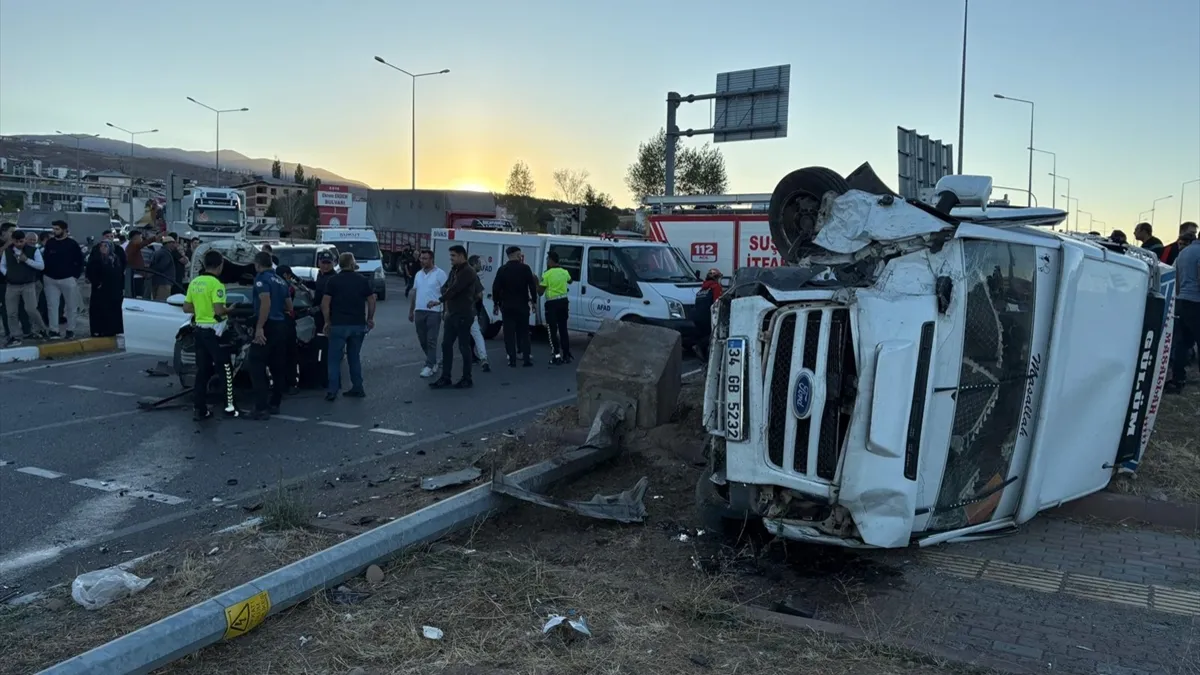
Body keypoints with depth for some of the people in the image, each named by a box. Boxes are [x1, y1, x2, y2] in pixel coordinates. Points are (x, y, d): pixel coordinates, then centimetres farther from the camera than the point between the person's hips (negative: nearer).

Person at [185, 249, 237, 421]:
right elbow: (219, 310, -23)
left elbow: (186, 308, 12)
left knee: (202, 370, 11)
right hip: (212, 331, -7)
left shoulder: (194, 282, 9)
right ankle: (229, 406, 4)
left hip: (199, 329, 8)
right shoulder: (216, 284, -16)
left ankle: (199, 409, 10)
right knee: (225, 368, 3)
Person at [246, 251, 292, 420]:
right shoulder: (281, 281, 16)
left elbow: (266, 302, -22)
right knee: (278, 368, 13)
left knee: (257, 368, -7)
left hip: (267, 326, -8)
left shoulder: (261, 278, -9)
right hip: (281, 326, 8)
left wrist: (259, 327, -23)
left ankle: (262, 408, -12)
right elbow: (289, 307, 22)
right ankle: (274, 404, 20)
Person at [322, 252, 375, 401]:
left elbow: (325, 303, -7)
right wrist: (370, 318, 16)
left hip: (338, 325, -3)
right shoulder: (362, 280, 5)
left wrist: (327, 321, 3)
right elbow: (371, 301, 6)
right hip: (358, 324, 3)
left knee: (335, 358, 3)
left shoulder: (334, 280, -2)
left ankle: (333, 391, -3)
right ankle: (357, 389, 14)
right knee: (355, 357, 14)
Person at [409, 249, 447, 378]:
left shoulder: (440, 273, -6)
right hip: (419, 311, 6)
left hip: (434, 312, -6)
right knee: (422, 340, 11)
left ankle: (429, 366, -3)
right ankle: (433, 361, 26)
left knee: (431, 340, -6)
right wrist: (410, 311, 18)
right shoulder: (418, 274, 13)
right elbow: (414, 293, 19)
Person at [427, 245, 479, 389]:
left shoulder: (468, 272, -14)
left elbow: (455, 289, -21)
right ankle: (445, 378, 14)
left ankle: (467, 379, 9)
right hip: (452, 314, 9)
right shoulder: (454, 270, 14)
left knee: (464, 346, -1)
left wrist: (439, 301, -22)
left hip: (464, 315, -9)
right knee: (446, 345, 8)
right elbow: (446, 287, 13)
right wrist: (447, 306, -5)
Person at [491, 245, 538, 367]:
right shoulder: (525, 268, -5)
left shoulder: (502, 269, 0)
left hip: (507, 306, 1)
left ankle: (512, 360, 1)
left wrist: (496, 304, 8)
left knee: (509, 333, 4)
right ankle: (526, 359, 4)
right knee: (524, 332, 7)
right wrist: (533, 301, 6)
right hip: (522, 305, -1)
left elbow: (496, 288, 0)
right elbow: (532, 286, -4)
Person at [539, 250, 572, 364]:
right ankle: (566, 356, 15)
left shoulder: (547, 274, -13)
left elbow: (540, 292, -10)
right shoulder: (564, 272, 5)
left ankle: (557, 356, -5)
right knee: (563, 329, 13)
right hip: (564, 301, 6)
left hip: (552, 303, -6)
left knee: (552, 331, 0)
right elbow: (569, 281, 30)